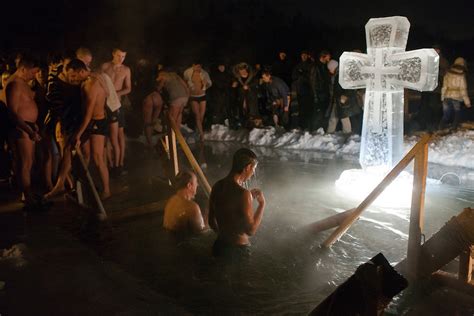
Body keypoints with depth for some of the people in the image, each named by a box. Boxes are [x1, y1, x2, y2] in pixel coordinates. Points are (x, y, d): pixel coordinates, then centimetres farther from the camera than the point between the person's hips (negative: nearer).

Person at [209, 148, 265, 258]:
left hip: (219, 246, 7)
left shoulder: (217, 187, 0)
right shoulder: (243, 193, -23)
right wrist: (262, 204, -10)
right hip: (238, 249, -7)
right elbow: (251, 230, -19)